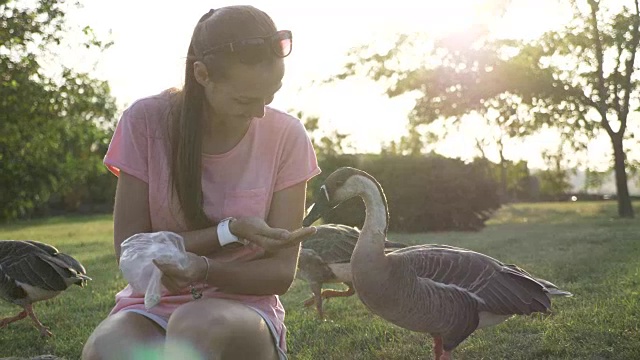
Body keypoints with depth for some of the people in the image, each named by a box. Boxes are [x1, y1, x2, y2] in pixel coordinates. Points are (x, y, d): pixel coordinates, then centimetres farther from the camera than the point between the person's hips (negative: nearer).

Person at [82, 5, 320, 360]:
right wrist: (230, 231, -18)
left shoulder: (286, 136, -7)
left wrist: (204, 269, -25)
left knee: (199, 325, -38)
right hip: (153, 304, 0)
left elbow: (281, 270, -6)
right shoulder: (146, 121, -7)